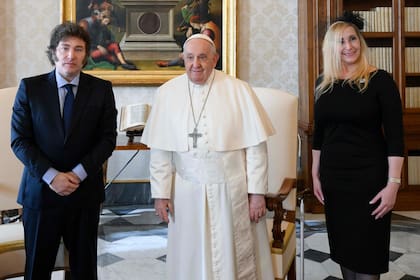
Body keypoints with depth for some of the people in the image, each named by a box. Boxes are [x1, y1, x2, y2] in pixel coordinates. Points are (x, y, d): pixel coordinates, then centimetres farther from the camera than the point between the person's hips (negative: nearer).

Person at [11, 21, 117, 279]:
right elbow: (19, 140, -2)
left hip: (85, 191, 0)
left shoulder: (101, 89, 0)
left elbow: (108, 138, -2)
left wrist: (78, 173, -12)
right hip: (41, 189, 0)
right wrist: (51, 176, -13)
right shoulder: (30, 87, 0)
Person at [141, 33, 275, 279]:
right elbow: (160, 149, 0)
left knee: (237, 260, 13)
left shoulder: (238, 90, -6)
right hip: (187, 194, 2)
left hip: (232, 192, -1)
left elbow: (255, 145, -5)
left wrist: (257, 192, -6)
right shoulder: (167, 93, -1)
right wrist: (161, 193, 0)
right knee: (191, 260, 16)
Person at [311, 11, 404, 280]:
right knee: (342, 245, 15)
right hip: (333, 175, 4)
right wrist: (316, 174, 9)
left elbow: (395, 135, -10)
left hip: (369, 175, -4)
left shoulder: (380, 80, -8)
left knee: (367, 248, 7)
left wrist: (393, 183, -15)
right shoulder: (324, 83, 4)